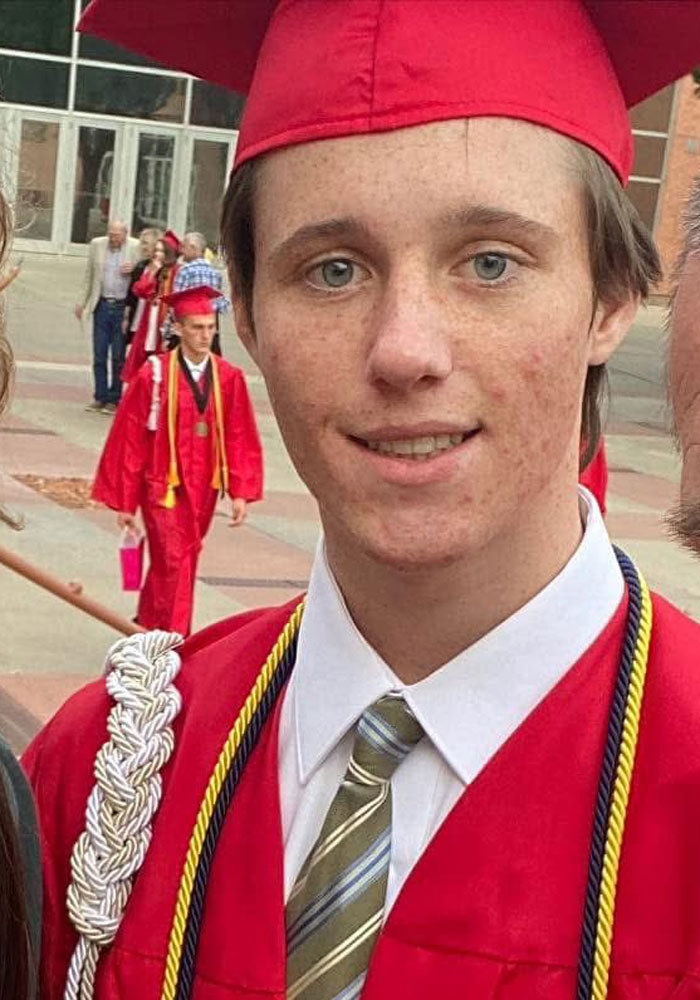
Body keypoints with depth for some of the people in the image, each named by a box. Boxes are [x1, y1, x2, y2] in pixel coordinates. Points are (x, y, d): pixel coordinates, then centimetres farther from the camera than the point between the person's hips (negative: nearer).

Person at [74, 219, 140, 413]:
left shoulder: (136, 247, -3)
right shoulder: (97, 245, 6)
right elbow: (89, 275, 14)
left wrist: (134, 271, -15)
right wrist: (82, 302, 11)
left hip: (123, 307, -3)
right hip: (102, 305, 3)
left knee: (118, 356, 2)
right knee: (99, 355, 4)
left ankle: (114, 399, 10)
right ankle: (100, 397, 12)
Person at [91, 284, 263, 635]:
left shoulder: (229, 378, -2)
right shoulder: (154, 375, -11)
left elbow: (240, 439, 2)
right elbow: (129, 440, -7)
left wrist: (240, 493, -5)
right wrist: (125, 502, -6)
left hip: (202, 489, 4)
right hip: (164, 486, -4)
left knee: (176, 564, 16)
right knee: (174, 566, -9)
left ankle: (147, 625, 37)